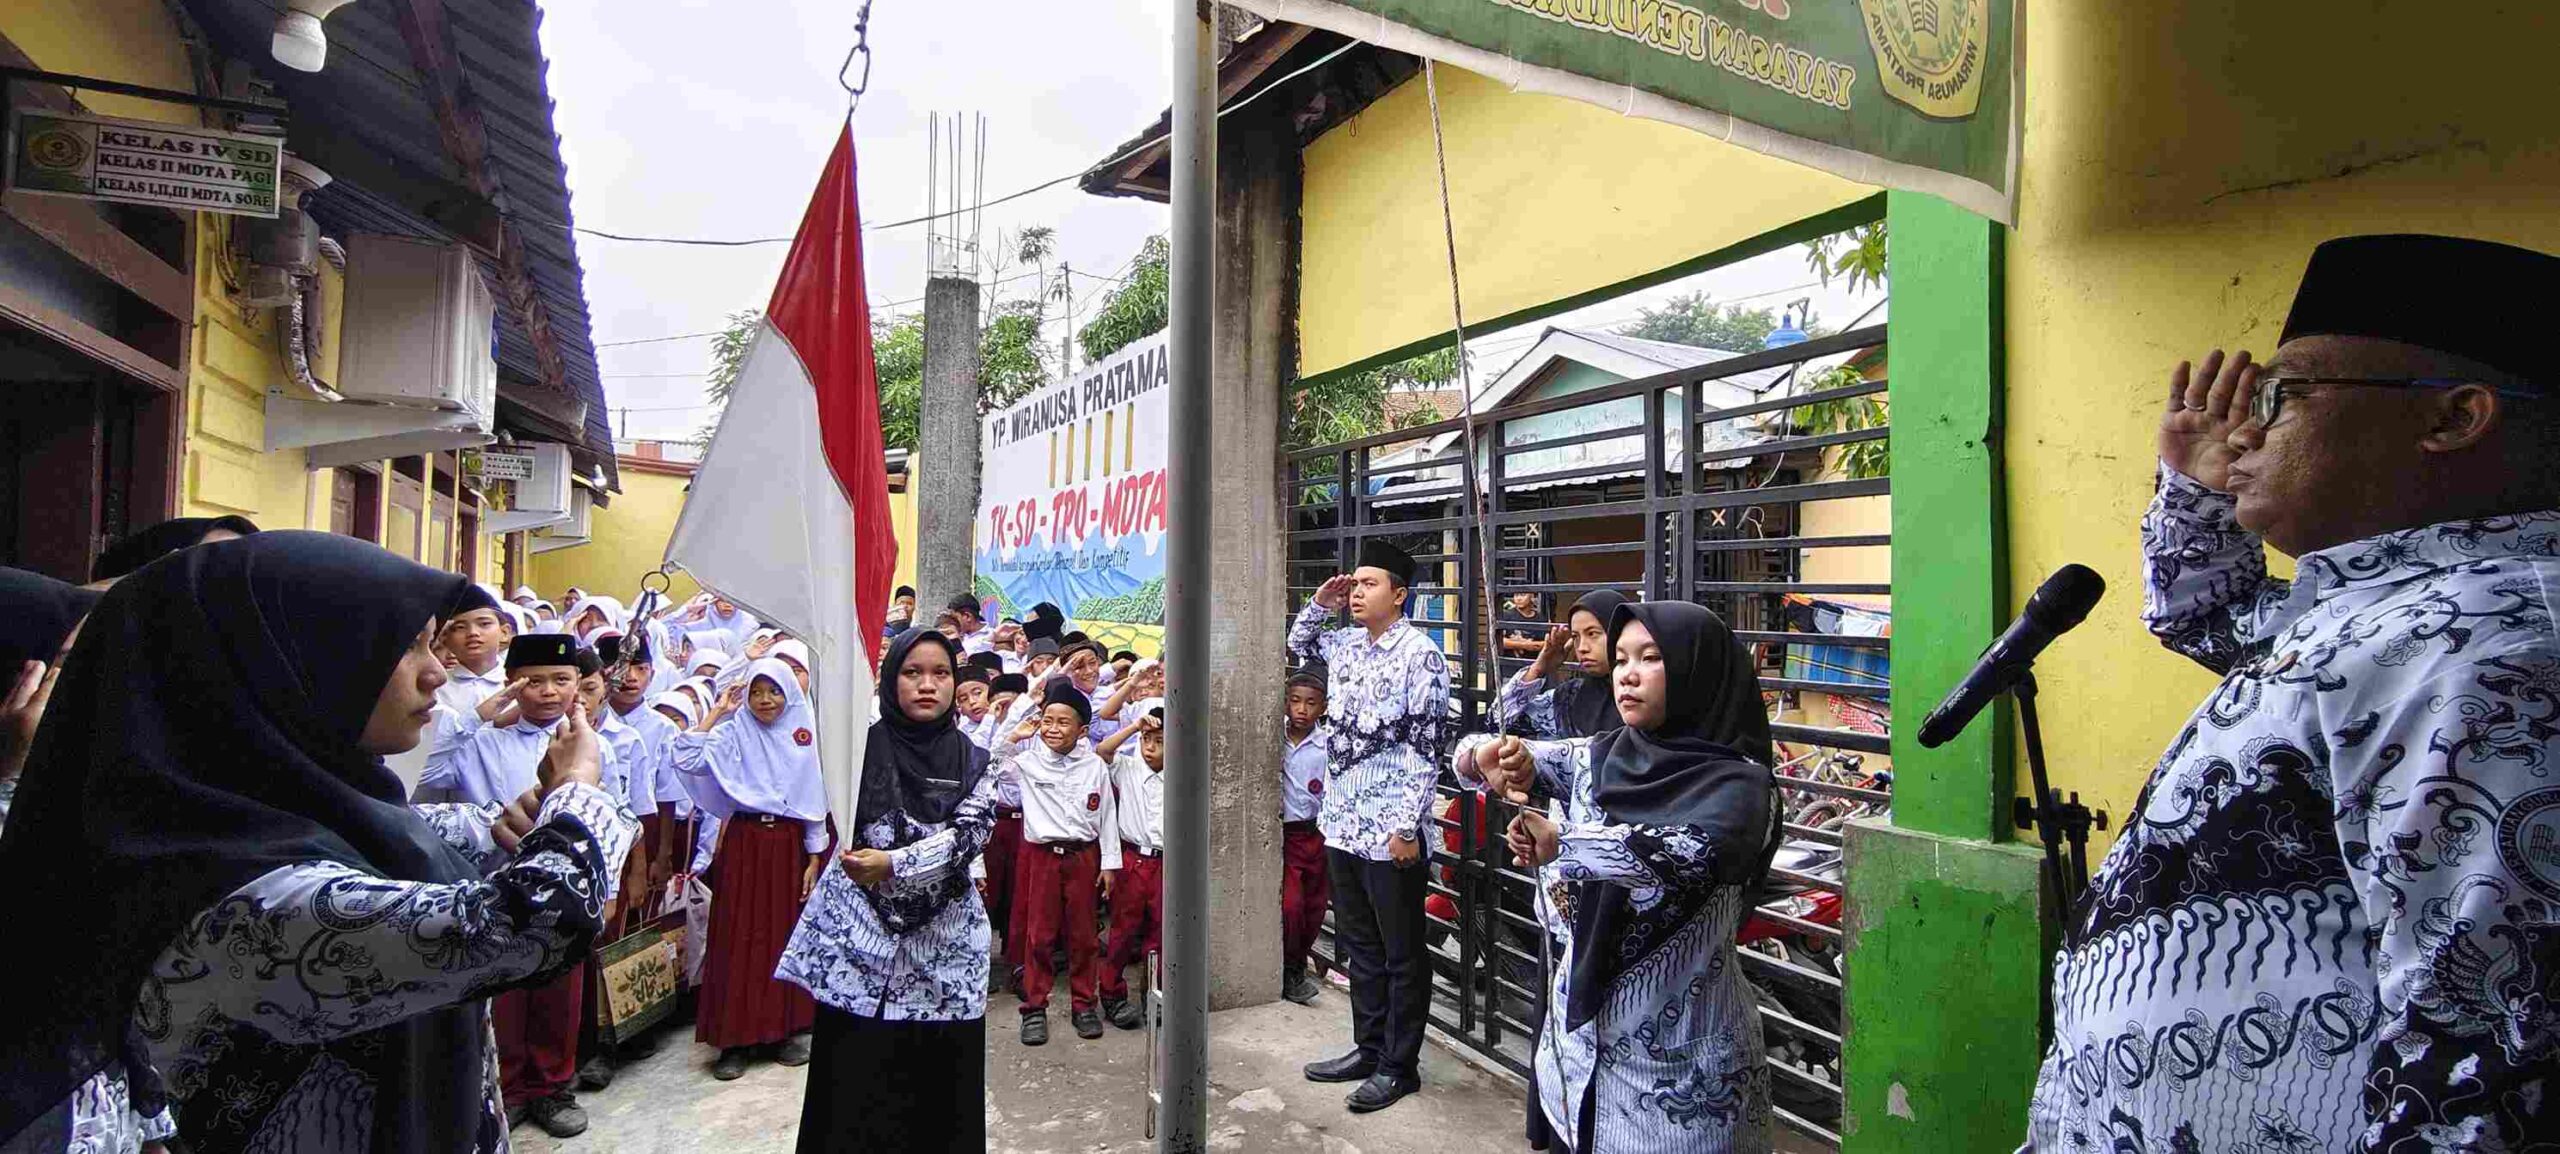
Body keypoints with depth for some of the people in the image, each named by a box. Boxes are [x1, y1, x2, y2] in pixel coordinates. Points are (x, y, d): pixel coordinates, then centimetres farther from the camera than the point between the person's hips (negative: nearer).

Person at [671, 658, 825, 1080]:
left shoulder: (804, 737, 4)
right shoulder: (734, 735, 1)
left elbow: (814, 802, 5)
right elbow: (686, 759, -14)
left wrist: (814, 859, 2)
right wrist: (715, 712, -9)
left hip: (790, 844, 1)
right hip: (745, 843, -1)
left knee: (787, 935, 7)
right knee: (739, 938, 0)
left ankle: (786, 1030, 18)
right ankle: (736, 1038, 8)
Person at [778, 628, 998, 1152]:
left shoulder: (973, 763, 5)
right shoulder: (860, 744, 2)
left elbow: (967, 835, -8)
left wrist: (892, 864, -21)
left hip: (943, 948, 1)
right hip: (859, 937, -1)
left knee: (940, 1093, 7)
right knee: (852, 1093, 2)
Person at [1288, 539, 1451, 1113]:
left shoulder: (1419, 653, -13)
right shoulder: (1345, 644, 9)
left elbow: (1427, 748, -15)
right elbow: (1298, 643, 31)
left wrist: (1407, 827, -18)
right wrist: (1318, 604, 10)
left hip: (1390, 830, -8)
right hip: (1343, 822, 8)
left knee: (1402, 954, 7)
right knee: (1359, 947, 18)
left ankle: (1399, 1066, 18)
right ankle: (1368, 1048, 31)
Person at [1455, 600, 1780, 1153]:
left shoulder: (1738, 784, -14)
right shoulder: (1598, 758, 2)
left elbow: (1681, 854, -33)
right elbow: (1471, 756, -2)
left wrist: (1558, 842, -24)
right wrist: (1493, 756, -24)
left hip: (1680, 1054, -5)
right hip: (1581, 1030, 5)